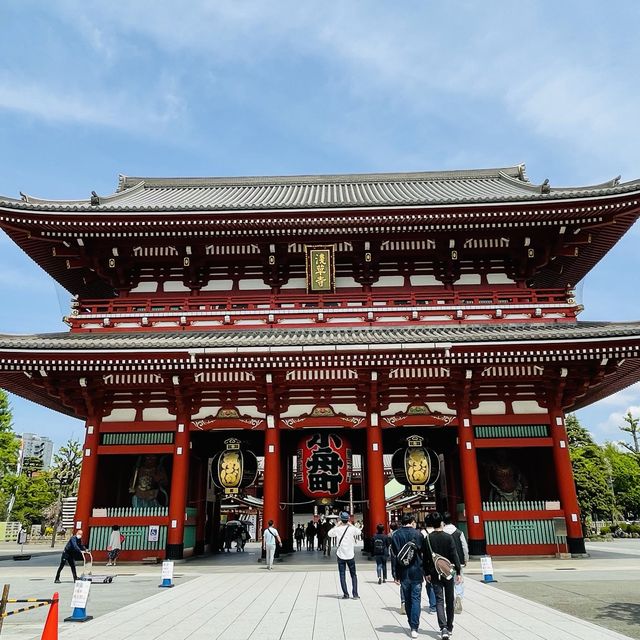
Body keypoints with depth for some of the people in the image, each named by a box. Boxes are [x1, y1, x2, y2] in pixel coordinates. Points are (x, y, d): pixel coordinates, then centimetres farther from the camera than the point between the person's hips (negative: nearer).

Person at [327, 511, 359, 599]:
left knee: (342, 575, 6)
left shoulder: (337, 529, -8)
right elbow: (358, 531, 14)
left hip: (340, 555, 0)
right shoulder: (352, 529, -8)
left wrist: (337, 525, 11)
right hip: (350, 555, 0)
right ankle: (355, 594, 5)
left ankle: (346, 594, 2)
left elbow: (329, 534, 11)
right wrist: (351, 525, 14)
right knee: (353, 575, 11)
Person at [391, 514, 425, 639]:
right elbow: (424, 553, -2)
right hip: (416, 572, -2)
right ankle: (414, 628, -4)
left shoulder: (396, 535, -1)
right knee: (415, 599, 3)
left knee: (407, 600, 14)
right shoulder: (418, 534, -7)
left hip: (403, 573, 2)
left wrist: (396, 574, 3)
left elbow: (394, 555, -1)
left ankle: (412, 625, 22)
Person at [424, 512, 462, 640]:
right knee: (449, 601, 14)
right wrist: (458, 572, -5)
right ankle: (449, 627, 23)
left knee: (439, 600, 1)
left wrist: (427, 573, 9)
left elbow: (425, 558, 0)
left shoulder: (428, 539, -4)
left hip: (435, 574, 0)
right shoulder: (448, 537, -9)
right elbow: (454, 556, -10)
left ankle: (443, 628, -14)